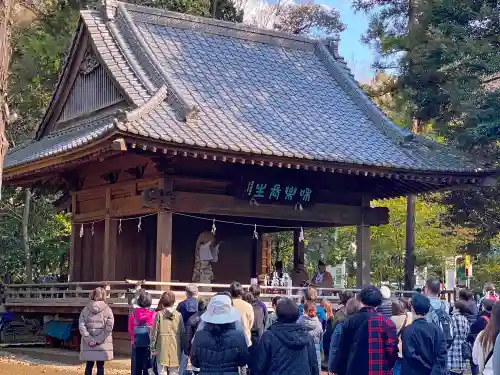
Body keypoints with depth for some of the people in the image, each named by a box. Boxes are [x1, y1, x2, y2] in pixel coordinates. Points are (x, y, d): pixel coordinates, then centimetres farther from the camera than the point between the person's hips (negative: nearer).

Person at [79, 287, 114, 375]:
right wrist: (99, 339, -8)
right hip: (103, 345, -2)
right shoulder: (107, 309, 0)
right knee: (100, 366, 2)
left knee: (89, 365, 8)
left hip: (88, 343, 2)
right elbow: (109, 327, -8)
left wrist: (89, 339, -6)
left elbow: (81, 325, -4)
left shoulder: (86, 309, 4)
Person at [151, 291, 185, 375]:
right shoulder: (178, 315, -1)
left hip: (162, 349, -1)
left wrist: (153, 347, 5)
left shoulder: (159, 314, -4)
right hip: (175, 349, 1)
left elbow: (154, 332, -3)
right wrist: (182, 347, 11)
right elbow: (182, 333, 2)